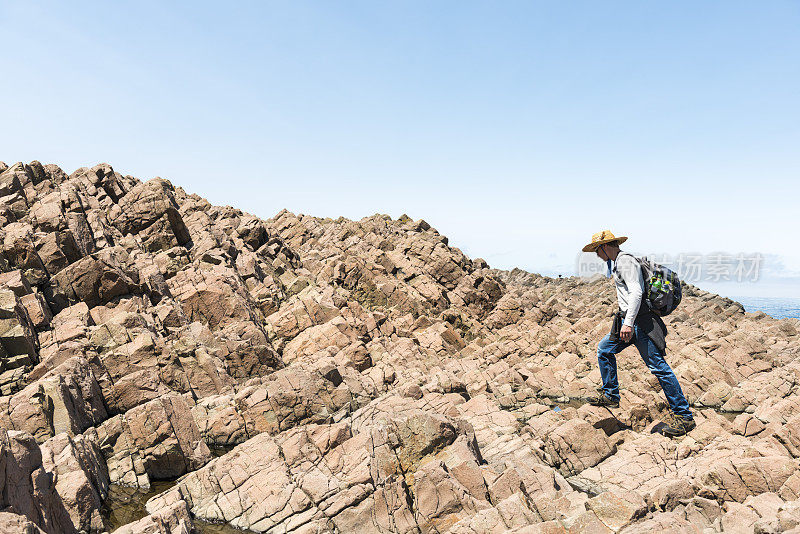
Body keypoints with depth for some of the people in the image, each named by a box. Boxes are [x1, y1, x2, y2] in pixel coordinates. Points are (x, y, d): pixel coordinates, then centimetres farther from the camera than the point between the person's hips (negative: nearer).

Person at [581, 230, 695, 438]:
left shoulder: (625, 261, -11)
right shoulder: (616, 263, 20)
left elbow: (636, 292, -22)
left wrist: (628, 323, -28)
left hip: (639, 322, -11)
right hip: (628, 321, 11)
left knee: (658, 366, -10)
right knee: (604, 350, 16)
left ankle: (683, 416, -4)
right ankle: (610, 396, 27)